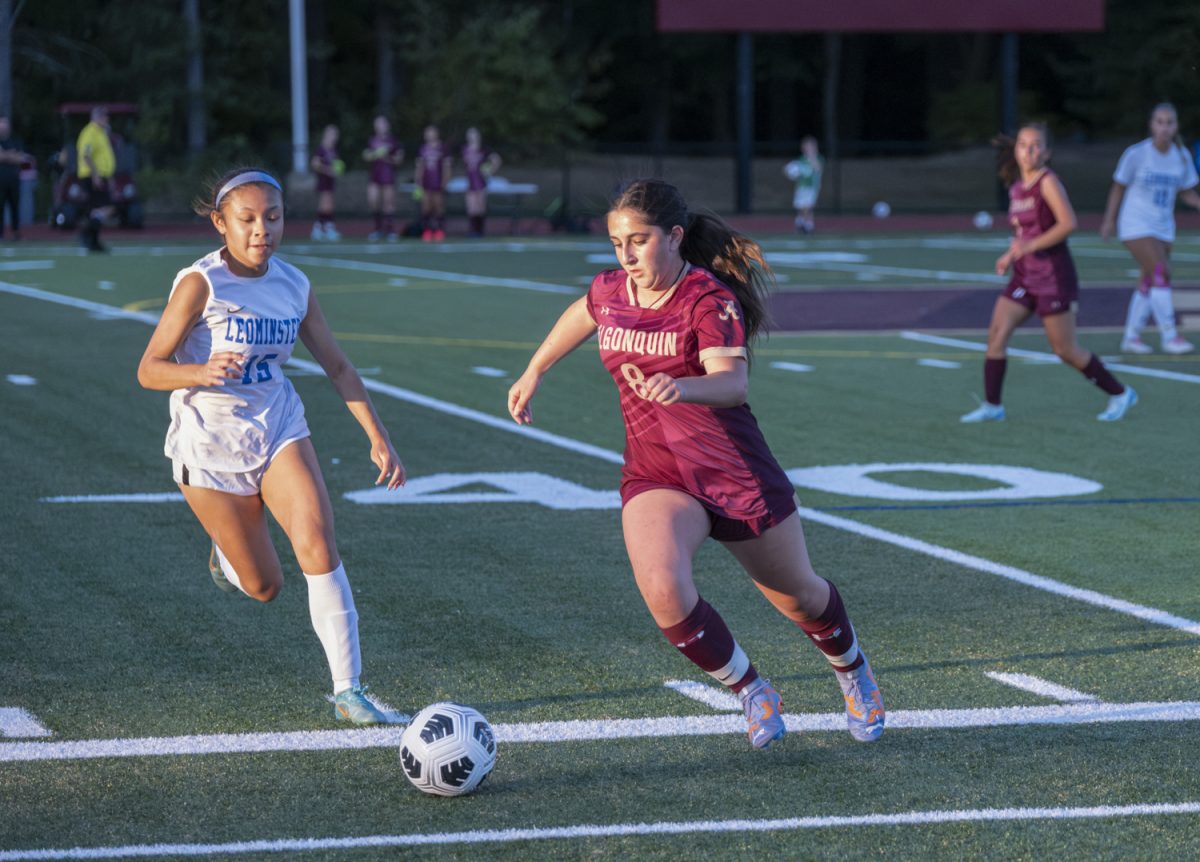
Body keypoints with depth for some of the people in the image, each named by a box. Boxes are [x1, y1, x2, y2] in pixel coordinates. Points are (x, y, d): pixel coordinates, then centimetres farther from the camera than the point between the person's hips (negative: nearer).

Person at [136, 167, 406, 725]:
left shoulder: (294, 286, -1)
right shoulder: (200, 283, -16)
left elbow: (337, 366, 8)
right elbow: (149, 370, -16)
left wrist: (378, 438, 2)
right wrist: (202, 372, -36)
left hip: (279, 432, 3)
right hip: (210, 446, -3)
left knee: (318, 544, -20)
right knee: (264, 587, 4)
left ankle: (348, 691, -15)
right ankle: (226, 554, 42)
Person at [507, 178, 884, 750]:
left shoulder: (710, 300, -19)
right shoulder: (609, 291, -2)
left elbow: (733, 381, -37)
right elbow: (582, 315, 25)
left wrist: (682, 388, -57)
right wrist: (534, 372, 28)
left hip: (737, 472, -3)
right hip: (655, 477, 3)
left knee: (797, 596, 16)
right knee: (663, 590, -27)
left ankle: (852, 669, 50)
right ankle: (751, 692, -3)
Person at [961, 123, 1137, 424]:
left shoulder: (1047, 182, -12)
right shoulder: (1017, 187, 11)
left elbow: (1069, 222, -23)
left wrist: (1030, 246, -25)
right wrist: (1010, 256, 10)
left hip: (1053, 273, -7)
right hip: (1025, 275, 7)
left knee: (1065, 350, 0)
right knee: (996, 334, -5)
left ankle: (1120, 394, 16)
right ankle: (991, 406, 1)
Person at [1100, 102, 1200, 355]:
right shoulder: (1136, 154, -11)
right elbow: (1118, 187, 0)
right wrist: (1109, 220, 2)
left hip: (1163, 228, 5)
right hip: (1136, 227, -5)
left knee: (1148, 283, 9)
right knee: (1161, 274, -17)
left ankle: (1131, 338, 20)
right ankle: (1170, 337, -15)